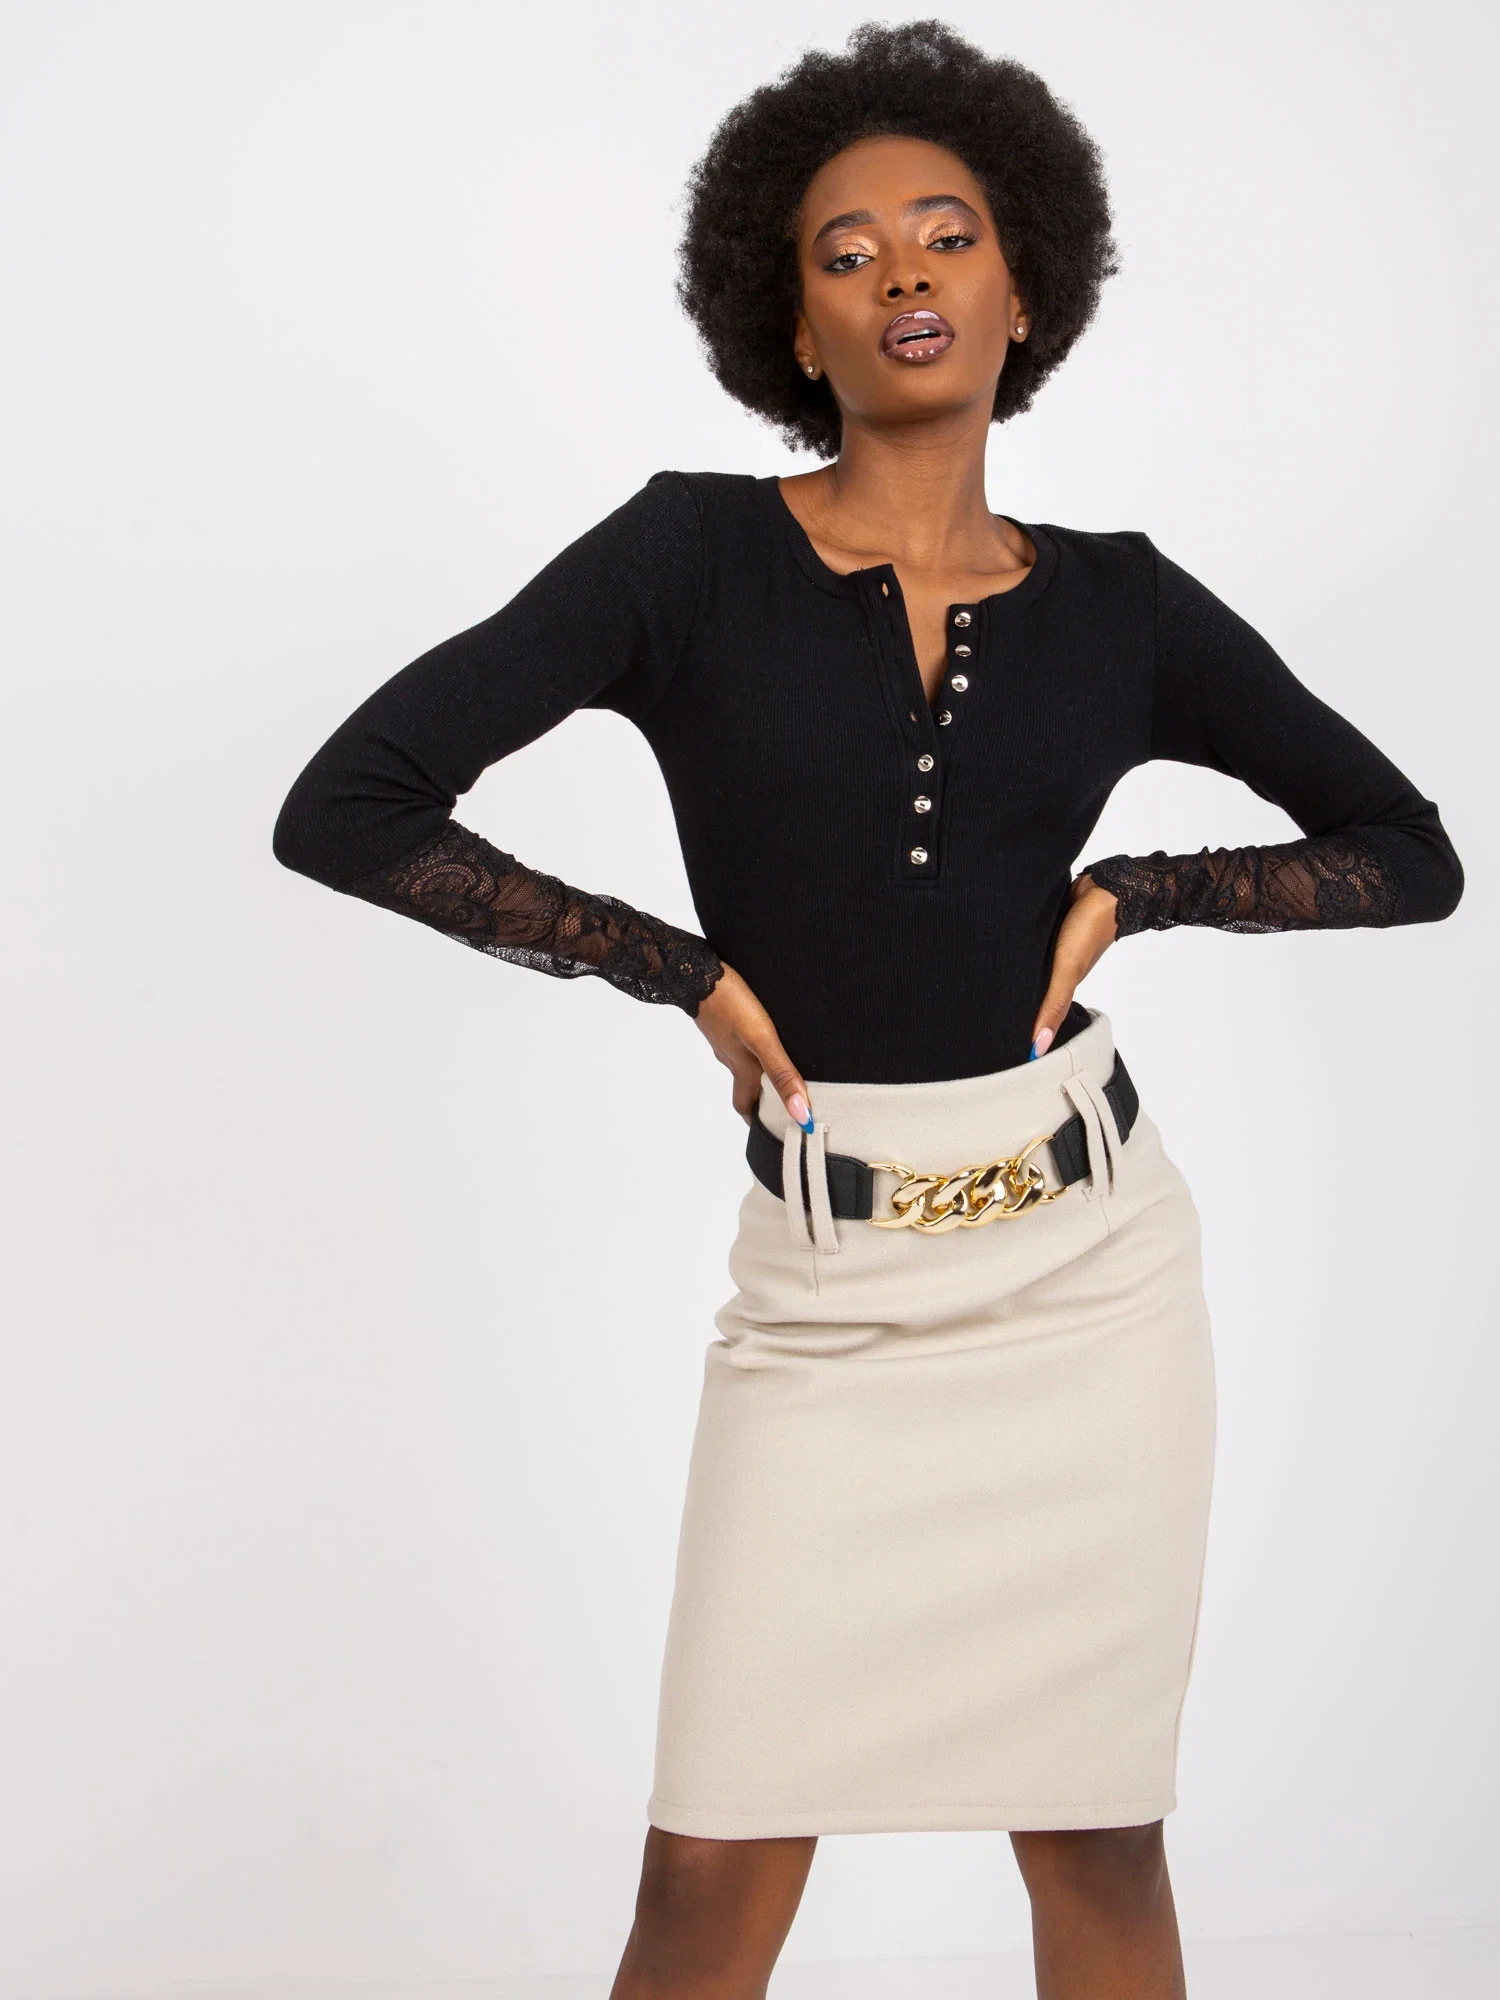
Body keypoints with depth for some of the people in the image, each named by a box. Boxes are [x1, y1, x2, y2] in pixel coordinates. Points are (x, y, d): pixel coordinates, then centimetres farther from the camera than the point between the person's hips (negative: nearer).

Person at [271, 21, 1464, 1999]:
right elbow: (342, 812, -11)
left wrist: (1126, 894, -2)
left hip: (1090, 1265, 2)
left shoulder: (1117, 605, 3)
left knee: (1097, 1834, 12)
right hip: (832, 1294, -2)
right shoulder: (695, 553, -5)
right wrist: (684, 965, -8)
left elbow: (1409, 852, 12)